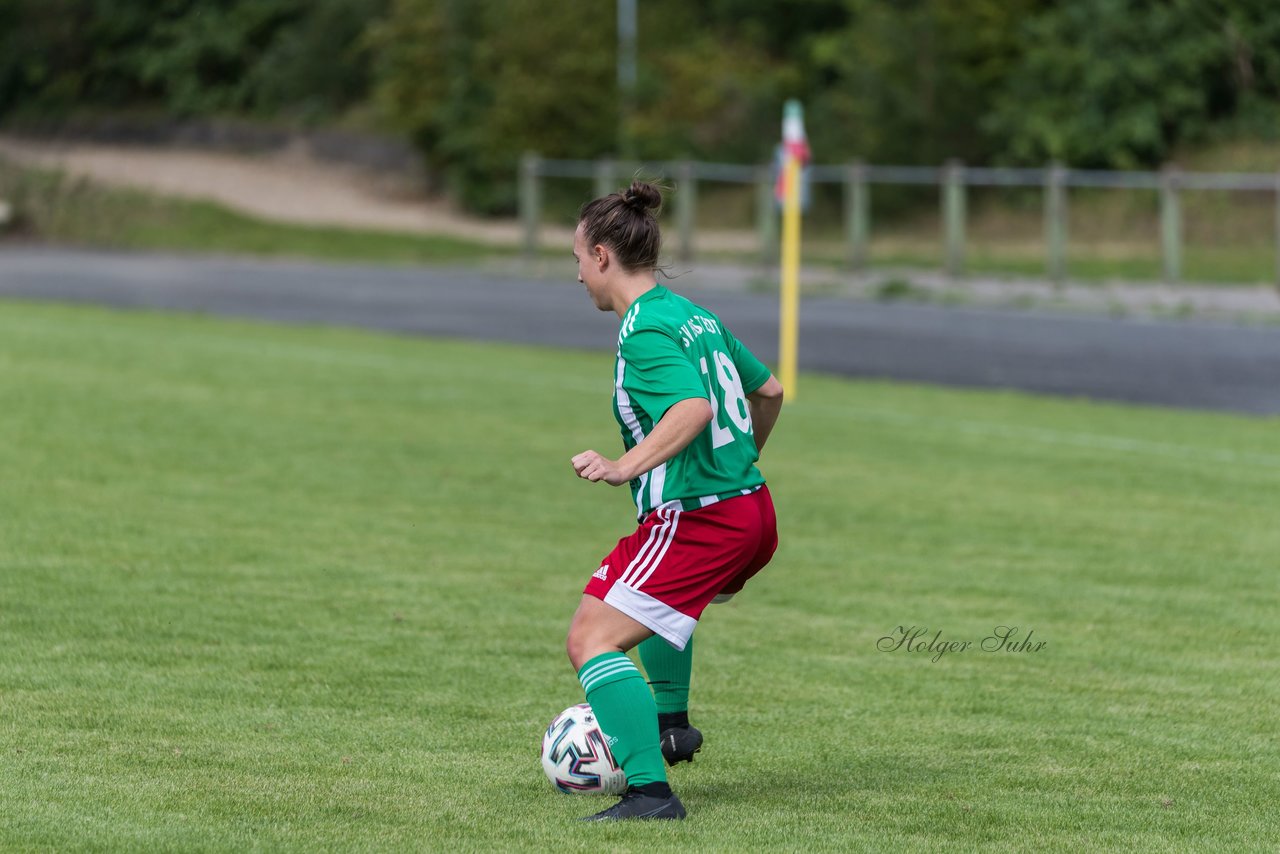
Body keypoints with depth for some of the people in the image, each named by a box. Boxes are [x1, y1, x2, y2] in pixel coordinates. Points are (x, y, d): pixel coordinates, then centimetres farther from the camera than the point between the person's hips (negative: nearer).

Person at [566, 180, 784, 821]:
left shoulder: (645, 331, -13)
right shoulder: (693, 315, 15)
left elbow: (694, 408, -28)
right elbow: (769, 391, 25)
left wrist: (625, 468, -31)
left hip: (697, 520, -10)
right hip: (754, 513, 10)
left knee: (591, 641, -12)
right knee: (658, 593, 40)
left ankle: (650, 791, -23)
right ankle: (669, 724, 42)